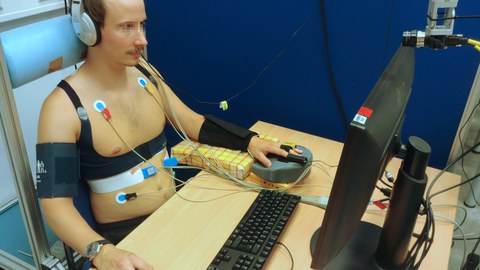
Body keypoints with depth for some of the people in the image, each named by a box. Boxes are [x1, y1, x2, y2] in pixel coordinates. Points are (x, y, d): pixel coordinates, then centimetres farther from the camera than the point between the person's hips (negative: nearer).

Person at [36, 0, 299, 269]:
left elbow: (192, 122, 6)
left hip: (176, 208, 5)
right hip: (126, 233, -5)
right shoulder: (64, 106, -19)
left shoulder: (144, 72, 0)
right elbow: (55, 202, -20)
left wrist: (249, 140, -7)